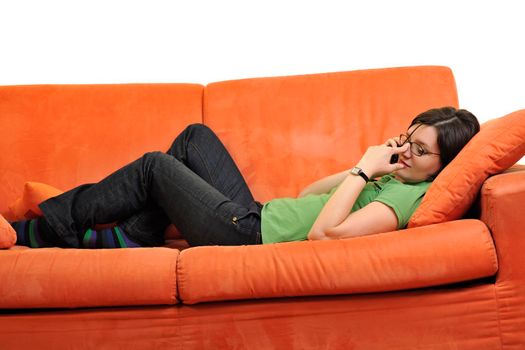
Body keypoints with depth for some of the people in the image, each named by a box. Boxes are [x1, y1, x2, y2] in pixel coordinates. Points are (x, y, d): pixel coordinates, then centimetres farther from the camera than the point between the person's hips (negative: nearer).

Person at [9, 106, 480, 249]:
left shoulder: (407, 197, -20)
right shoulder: (389, 176, 8)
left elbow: (323, 231, -33)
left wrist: (363, 169, -22)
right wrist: (361, 168, 2)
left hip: (249, 235, -9)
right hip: (257, 215, 9)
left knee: (155, 166, -2)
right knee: (196, 137, 14)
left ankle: (39, 228, 15)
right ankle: (132, 237, 12)